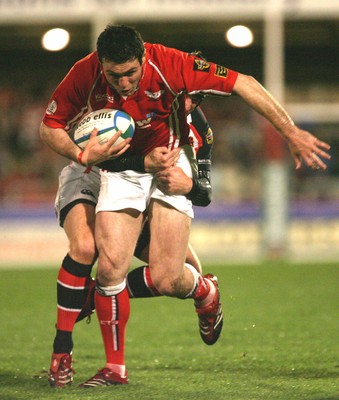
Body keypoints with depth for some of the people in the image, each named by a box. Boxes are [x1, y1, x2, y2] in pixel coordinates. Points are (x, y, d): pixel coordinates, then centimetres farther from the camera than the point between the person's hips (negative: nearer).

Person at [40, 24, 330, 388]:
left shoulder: (169, 65, -28)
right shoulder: (85, 75, -20)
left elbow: (243, 85, -21)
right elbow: (50, 127, -5)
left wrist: (291, 134, -21)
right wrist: (82, 155, -26)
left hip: (170, 163, -2)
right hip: (121, 168, 2)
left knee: (166, 280, -11)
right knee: (110, 268, -14)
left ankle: (206, 292, 27)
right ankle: (115, 367, 4)